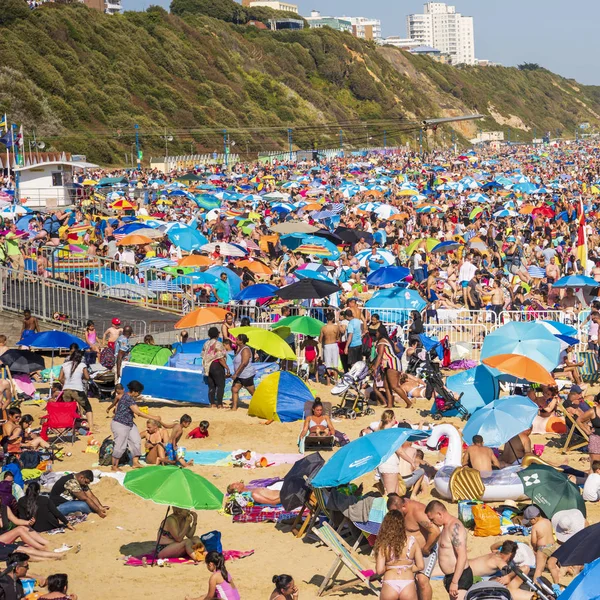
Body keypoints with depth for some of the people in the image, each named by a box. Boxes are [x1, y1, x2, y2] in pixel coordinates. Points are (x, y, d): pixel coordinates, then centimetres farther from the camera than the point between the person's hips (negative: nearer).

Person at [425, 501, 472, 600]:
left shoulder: (455, 527, -18)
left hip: (460, 577, -11)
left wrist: (454, 582, -26)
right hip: (450, 576, 11)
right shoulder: (447, 526, 14)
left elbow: (462, 556, -25)